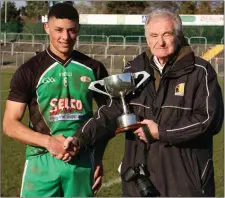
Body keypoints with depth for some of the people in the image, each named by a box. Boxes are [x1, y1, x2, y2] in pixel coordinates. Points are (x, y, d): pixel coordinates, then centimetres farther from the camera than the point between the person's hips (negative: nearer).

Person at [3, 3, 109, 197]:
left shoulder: (93, 69, 6)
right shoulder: (29, 71, 0)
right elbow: (10, 124, -3)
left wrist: (98, 157, 5)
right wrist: (48, 141, -16)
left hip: (83, 162, 2)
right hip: (42, 161, -2)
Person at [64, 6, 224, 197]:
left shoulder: (200, 72, -4)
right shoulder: (134, 70, 9)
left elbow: (209, 119, -11)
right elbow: (112, 112, 4)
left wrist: (160, 132, -12)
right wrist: (82, 138, -11)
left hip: (186, 180, -4)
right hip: (140, 178, 4)